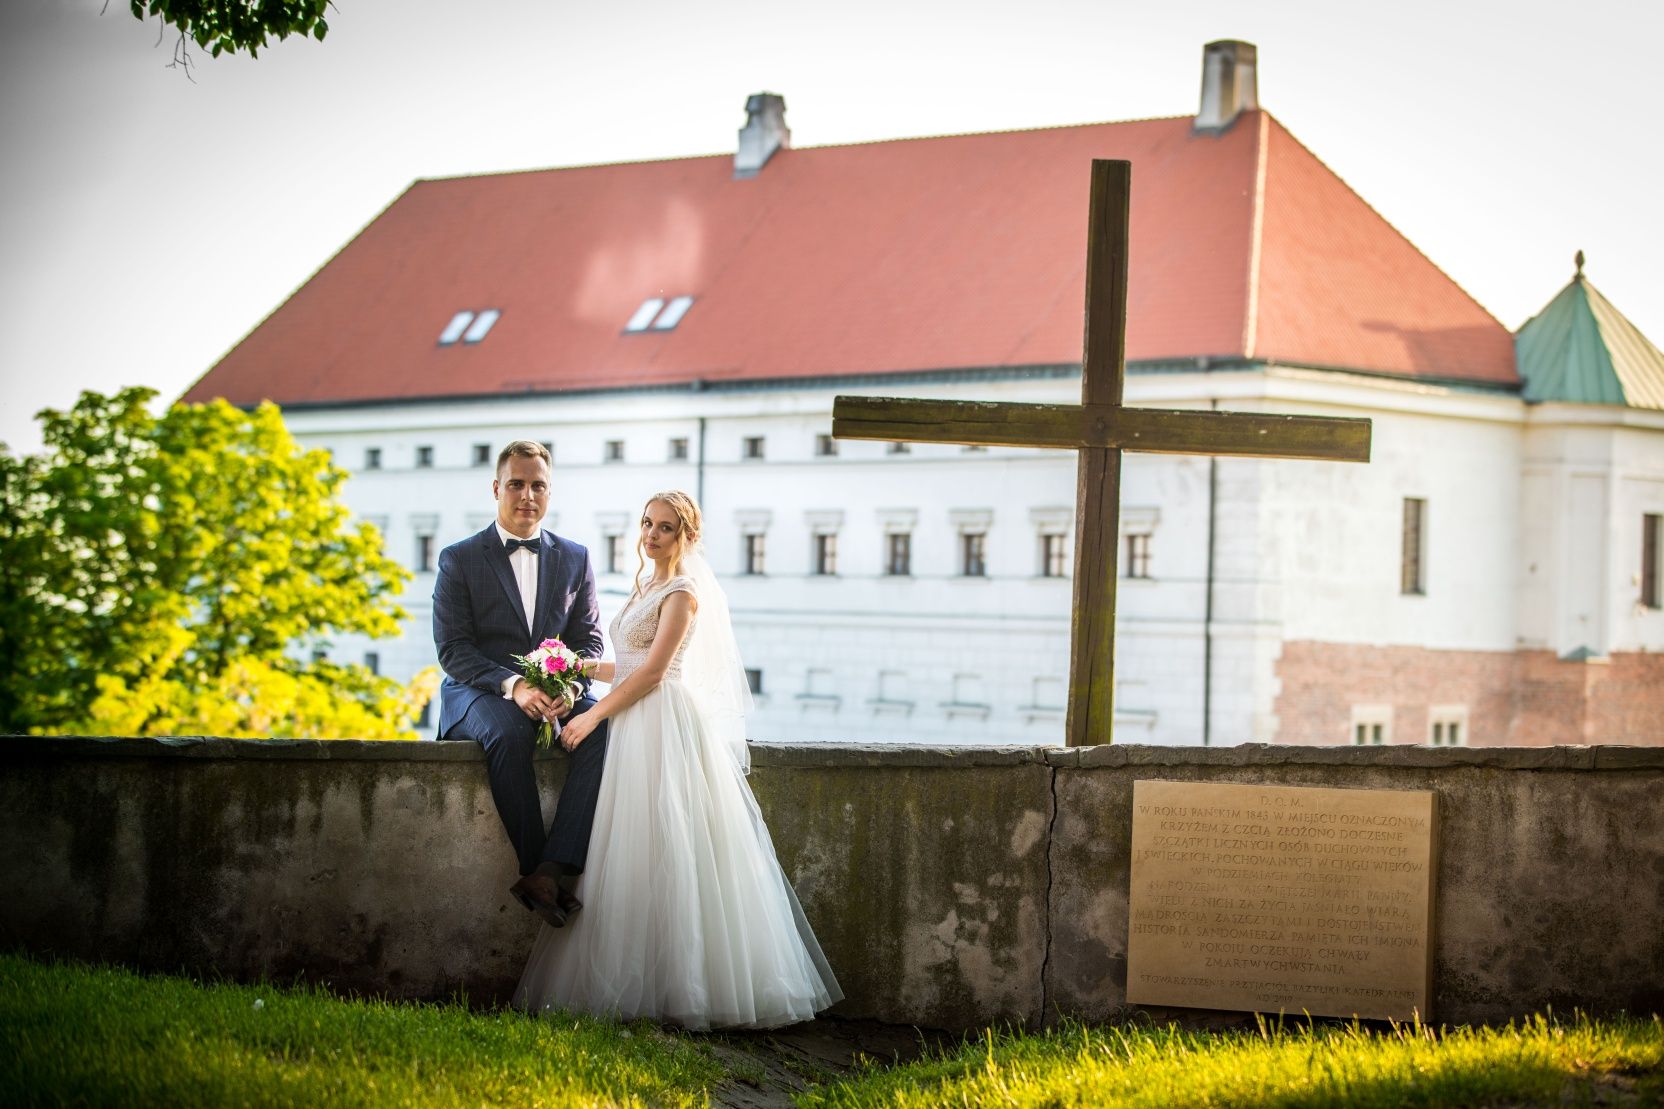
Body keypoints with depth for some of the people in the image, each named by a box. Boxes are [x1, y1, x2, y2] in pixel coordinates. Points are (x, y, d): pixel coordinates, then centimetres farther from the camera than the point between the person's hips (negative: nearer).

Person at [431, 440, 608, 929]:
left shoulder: (574, 559, 13)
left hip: (558, 694, 3)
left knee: (607, 726, -30)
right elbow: (453, 649, -6)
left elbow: (589, 640, 8)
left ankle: (549, 870, -37)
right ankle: (541, 869, -28)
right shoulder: (459, 560, 3)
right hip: (478, 694, -3)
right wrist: (513, 686, -23)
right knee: (508, 734, -38)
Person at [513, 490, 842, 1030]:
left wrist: (595, 715, -14)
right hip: (635, 727, 9)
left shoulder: (682, 591, -9)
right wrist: (584, 666, 10)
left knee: (664, 854, -9)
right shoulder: (647, 588, 19)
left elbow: (653, 671, -15)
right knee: (631, 857, 5)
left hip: (665, 728, -9)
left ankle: (674, 988, -8)